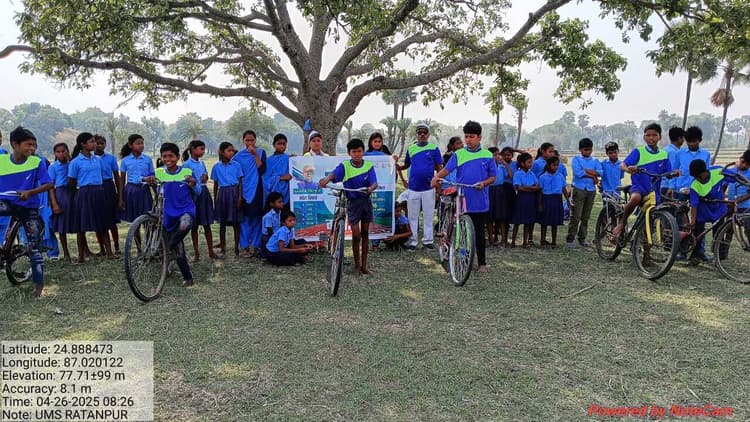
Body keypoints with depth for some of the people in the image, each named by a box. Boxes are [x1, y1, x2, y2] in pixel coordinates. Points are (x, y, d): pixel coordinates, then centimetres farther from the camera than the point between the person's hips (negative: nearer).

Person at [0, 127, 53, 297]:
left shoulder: (37, 162, -7)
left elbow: (49, 184, -10)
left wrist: (30, 192, -24)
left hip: (29, 207, -1)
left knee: (33, 248, -1)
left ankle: (39, 285, 5)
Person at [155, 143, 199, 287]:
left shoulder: (187, 172, -3)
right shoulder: (159, 173, 1)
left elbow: (198, 192, 4)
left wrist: (193, 184, -17)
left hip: (186, 210, -3)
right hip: (170, 215, 3)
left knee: (184, 226, -39)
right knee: (178, 250, 6)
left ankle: (170, 246, -12)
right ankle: (187, 277, 22)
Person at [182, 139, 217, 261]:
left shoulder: (202, 163, 11)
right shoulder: (186, 164, -7)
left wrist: (205, 177, -5)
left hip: (204, 193, 5)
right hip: (193, 194, -5)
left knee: (207, 224, 6)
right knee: (194, 225, 4)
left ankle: (211, 251, 11)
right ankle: (196, 252, 13)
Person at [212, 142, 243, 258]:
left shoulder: (236, 165, 1)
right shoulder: (217, 167, 5)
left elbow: (240, 182, 1)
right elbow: (215, 185, 10)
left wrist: (240, 197, -8)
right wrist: (215, 200, 8)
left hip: (234, 193, -1)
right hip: (223, 193, 1)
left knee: (236, 222, 3)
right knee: (222, 223, 7)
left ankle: (236, 249, 13)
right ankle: (223, 249, 17)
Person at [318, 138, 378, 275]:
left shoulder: (368, 166, -4)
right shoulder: (345, 166, -8)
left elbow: (374, 182, -15)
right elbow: (334, 174, -27)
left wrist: (371, 188, -39)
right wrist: (326, 179, -50)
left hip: (366, 201, 2)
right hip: (353, 203, -2)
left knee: (365, 234, 9)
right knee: (356, 235, -3)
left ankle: (364, 265, 19)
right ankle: (357, 265, 13)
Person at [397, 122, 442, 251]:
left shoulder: (434, 148, 1)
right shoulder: (411, 148, 9)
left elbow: (439, 168, 3)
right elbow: (406, 165, 17)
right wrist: (397, 167, -4)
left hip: (428, 188, -2)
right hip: (413, 188, 2)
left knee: (428, 216, 5)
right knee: (412, 216, 6)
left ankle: (427, 240, 14)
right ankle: (412, 241, 13)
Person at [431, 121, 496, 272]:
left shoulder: (487, 156, 4)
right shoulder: (458, 154, 4)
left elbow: (493, 176, 7)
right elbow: (447, 169, -7)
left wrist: (484, 183, -13)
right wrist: (437, 177, -27)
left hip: (480, 202, 0)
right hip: (461, 201, 0)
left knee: (479, 233, 8)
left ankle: (482, 263, 19)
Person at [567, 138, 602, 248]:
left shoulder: (595, 161, 13)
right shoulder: (576, 159, 4)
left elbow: (600, 172, -5)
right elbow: (577, 173, -13)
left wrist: (586, 170, -14)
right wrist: (592, 175, -9)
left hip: (591, 190, 4)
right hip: (579, 189, -4)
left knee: (586, 217, 9)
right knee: (575, 216, -6)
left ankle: (582, 238, 18)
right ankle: (570, 239, -2)